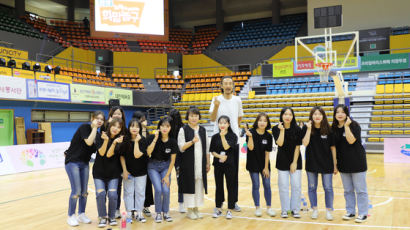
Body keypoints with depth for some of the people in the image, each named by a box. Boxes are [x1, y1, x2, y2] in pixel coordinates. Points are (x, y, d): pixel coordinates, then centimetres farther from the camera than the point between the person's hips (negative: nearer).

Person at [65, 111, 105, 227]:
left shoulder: (98, 134, 8)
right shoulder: (84, 127, -12)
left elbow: (93, 149, 8)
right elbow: (88, 142, -26)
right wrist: (94, 127, -19)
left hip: (84, 164, 7)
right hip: (72, 162, -7)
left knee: (84, 191, 8)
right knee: (76, 191, -8)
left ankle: (81, 215, 22)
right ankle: (71, 216, 7)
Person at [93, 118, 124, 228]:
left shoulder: (120, 140, -6)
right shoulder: (100, 136, -4)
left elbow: (109, 155, -17)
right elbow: (101, 153, -15)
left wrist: (114, 142, -32)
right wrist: (106, 140, -28)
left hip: (113, 173, 0)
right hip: (99, 171, 0)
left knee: (112, 194, -13)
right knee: (100, 194, -15)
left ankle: (112, 217, 10)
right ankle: (102, 217, 6)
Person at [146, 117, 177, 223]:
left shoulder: (173, 142, -10)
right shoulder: (153, 138, -13)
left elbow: (172, 160, -5)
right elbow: (148, 152, -28)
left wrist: (167, 176, -8)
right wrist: (155, 138, -31)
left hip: (166, 166, 1)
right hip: (153, 166, -1)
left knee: (166, 190, -13)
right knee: (158, 189, -16)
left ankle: (166, 212, 11)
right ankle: (158, 213, 4)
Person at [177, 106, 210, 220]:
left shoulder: (203, 130, 9)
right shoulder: (183, 130, -2)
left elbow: (207, 148, 11)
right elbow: (181, 147, -8)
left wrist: (207, 163, 8)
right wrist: (192, 141, -24)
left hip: (200, 163, 4)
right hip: (188, 163, -4)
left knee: (199, 185, 6)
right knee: (189, 184, -1)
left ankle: (196, 208, 18)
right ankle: (190, 210, 11)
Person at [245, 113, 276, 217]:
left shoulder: (268, 136, -5)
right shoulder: (251, 132, -12)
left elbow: (267, 153, -2)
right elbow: (251, 148, -20)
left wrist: (266, 167, -2)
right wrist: (250, 136, -35)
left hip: (264, 164, 2)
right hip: (253, 164, -2)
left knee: (267, 185, 6)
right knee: (256, 186, 4)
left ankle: (269, 207, 19)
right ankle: (257, 208, 16)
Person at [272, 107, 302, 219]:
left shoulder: (297, 129, -6)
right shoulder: (276, 129, -6)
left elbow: (297, 146, -4)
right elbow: (280, 143, -16)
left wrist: (294, 162, -7)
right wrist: (282, 130, -24)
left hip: (295, 160, 0)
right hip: (282, 161, 0)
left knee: (296, 185, 1)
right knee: (283, 186, 2)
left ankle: (295, 209, 14)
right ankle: (284, 209, 13)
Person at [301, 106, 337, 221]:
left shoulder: (328, 130, -6)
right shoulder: (306, 128, -6)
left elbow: (333, 147, -1)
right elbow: (305, 143, -17)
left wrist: (335, 164, 1)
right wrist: (309, 129, -23)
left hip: (326, 163, 0)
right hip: (311, 163, 1)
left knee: (328, 188, 5)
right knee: (312, 187, 10)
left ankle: (329, 210, 19)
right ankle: (314, 209, 24)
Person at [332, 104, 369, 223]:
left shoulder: (354, 125, -9)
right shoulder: (334, 128, 5)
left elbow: (351, 140, -23)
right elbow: (334, 146, 11)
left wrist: (346, 125, -22)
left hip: (356, 162, -5)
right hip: (343, 163, 5)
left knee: (360, 190, 2)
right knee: (348, 190, 13)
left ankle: (363, 213, 11)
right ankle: (350, 212, 23)